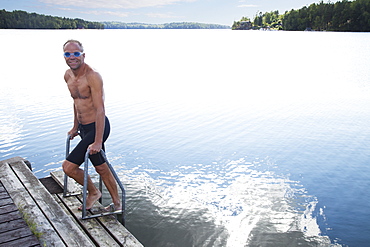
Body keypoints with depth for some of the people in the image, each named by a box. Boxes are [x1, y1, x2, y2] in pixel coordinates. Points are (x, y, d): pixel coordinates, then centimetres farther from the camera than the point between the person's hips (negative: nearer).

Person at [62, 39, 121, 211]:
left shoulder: (92, 77, -21)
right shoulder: (68, 76, 5)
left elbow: (100, 110, -25)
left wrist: (98, 141, -27)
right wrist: (75, 127, 26)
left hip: (97, 127, -9)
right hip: (84, 127, 9)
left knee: (69, 167, -8)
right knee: (101, 168, 17)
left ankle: (93, 192, 17)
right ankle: (117, 204, 32)